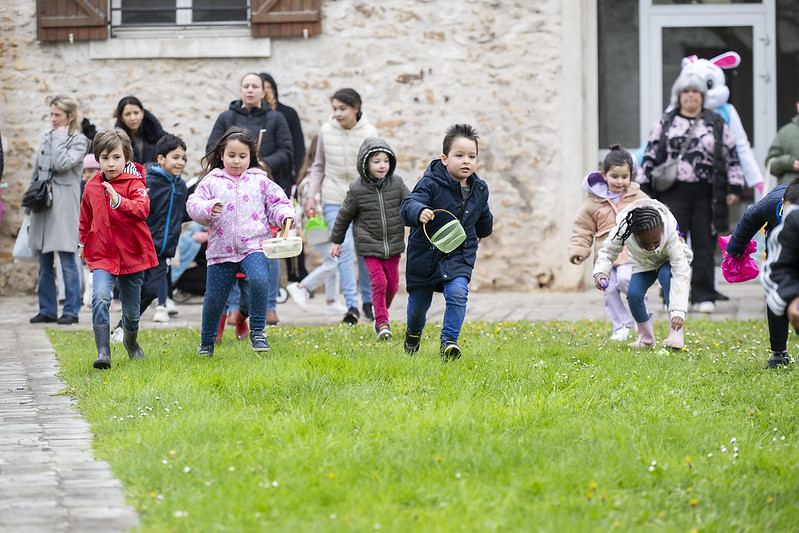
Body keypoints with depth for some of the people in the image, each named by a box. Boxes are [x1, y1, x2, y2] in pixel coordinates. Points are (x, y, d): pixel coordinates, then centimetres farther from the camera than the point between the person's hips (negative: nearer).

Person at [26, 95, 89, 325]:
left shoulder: (79, 141, -3)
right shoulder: (47, 138, 14)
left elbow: (63, 164, -19)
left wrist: (60, 138, -8)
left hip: (64, 206, -6)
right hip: (43, 205, 6)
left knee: (67, 261, -5)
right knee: (44, 263, 8)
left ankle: (71, 311, -1)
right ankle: (47, 310, 15)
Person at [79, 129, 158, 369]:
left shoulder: (134, 183, -10)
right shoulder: (92, 186, 5)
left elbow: (142, 210, -30)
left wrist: (119, 202, -45)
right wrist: (83, 244, 31)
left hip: (132, 254, -2)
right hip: (102, 254, 2)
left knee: (131, 308, 11)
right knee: (100, 297, -23)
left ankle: (131, 341, 43)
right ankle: (103, 351, -25)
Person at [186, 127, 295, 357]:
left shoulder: (260, 181, 9)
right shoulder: (212, 181, 8)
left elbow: (277, 204, 11)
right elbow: (193, 205, 3)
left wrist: (285, 216, -9)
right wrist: (208, 208, -17)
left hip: (253, 247, -1)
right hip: (221, 250, 1)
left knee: (259, 280, -29)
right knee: (214, 298, 6)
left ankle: (257, 331, -14)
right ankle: (207, 341, 31)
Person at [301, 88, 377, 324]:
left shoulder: (369, 133, -5)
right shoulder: (326, 131, 0)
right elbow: (318, 166, 11)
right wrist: (311, 195, 4)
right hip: (334, 199, 0)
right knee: (344, 247, -13)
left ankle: (368, 301, 25)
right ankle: (352, 305, -15)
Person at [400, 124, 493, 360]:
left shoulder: (480, 190, 0)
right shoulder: (430, 184, -18)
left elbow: (483, 216, 22)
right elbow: (408, 205, -31)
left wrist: (483, 232, 40)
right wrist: (419, 212, -53)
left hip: (460, 254, 2)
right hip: (426, 252, -2)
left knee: (457, 293, -23)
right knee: (419, 301, 12)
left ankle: (449, 341, -15)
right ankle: (414, 331, 44)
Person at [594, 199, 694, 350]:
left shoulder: (671, 236, -41)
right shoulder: (623, 231, -36)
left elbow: (681, 274, -42)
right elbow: (608, 251, -14)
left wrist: (678, 311, -49)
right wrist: (600, 272, -36)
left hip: (669, 261, -3)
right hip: (644, 264, 3)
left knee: (666, 275, -36)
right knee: (633, 293, -22)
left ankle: (676, 333, -34)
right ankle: (645, 337, 6)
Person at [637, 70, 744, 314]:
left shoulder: (716, 124, 10)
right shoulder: (665, 123, 10)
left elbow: (731, 156, 11)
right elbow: (650, 156, 11)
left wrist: (735, 187, 5)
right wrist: (643, 188, 7)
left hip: (705, 194, 0)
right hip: (673, 192, 0)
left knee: (704, 247, 2)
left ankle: (704, 296, 8)